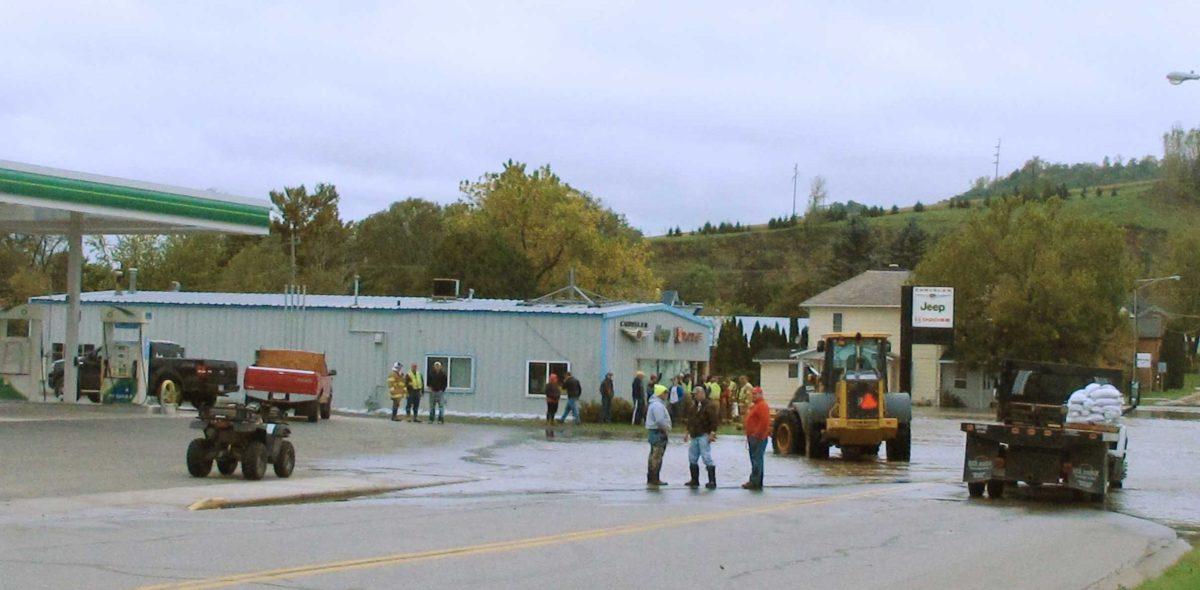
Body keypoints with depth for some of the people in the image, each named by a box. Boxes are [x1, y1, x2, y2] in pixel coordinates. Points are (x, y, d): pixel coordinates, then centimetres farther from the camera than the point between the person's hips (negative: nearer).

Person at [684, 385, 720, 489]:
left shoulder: (709, 405, -9)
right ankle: (694, 480, 22)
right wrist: (688, 432, 22)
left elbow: (714, 420, -14)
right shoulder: (693, 405, 16)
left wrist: (712, 433, -20)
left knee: (707, 458, -11)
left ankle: (712, 481, -8)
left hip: (704, 436, -9)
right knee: (692, 458, 12)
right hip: (694, 436, 9)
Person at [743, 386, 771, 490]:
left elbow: (764, 422, -23)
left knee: (756, 461, -9)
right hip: (752, 437, 11)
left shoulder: (762, 405, -13)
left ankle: (755, 482, -9)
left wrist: (756, 435, -23)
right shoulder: (753, 405, 21)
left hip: (758, 438, -11)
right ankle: (755, 482, 17)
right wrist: (749, 436, 22)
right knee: (755, 460, 13)